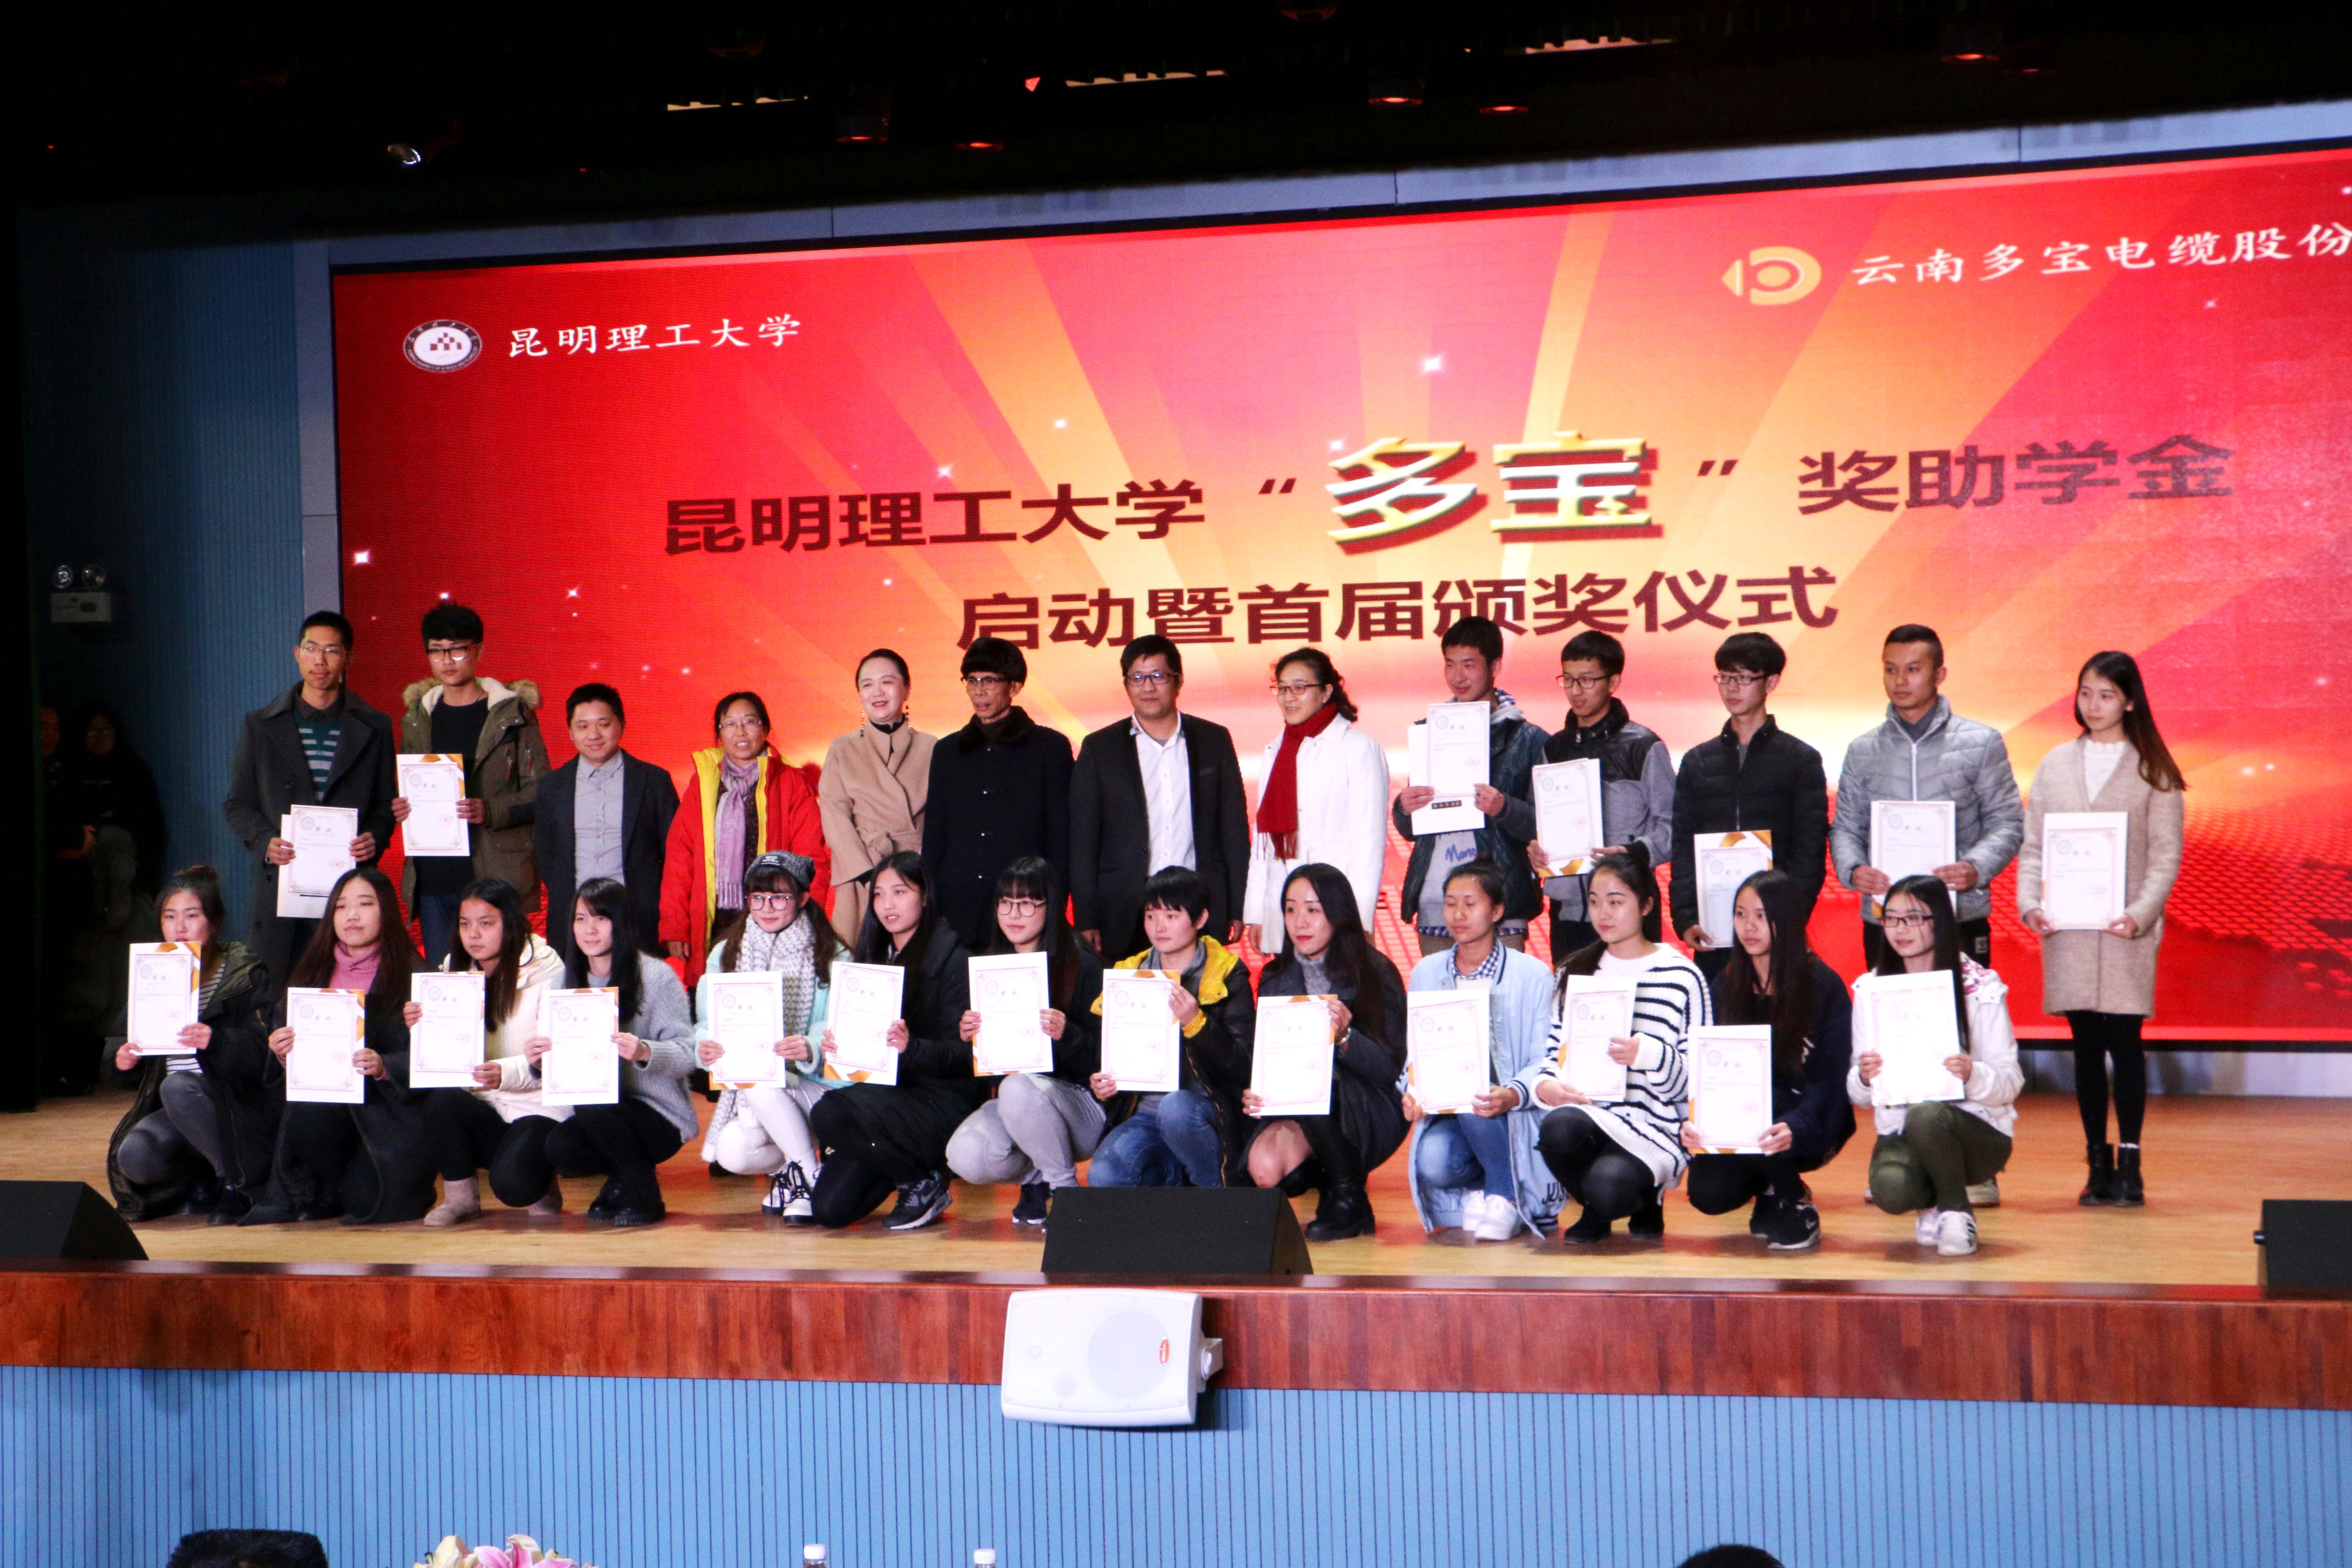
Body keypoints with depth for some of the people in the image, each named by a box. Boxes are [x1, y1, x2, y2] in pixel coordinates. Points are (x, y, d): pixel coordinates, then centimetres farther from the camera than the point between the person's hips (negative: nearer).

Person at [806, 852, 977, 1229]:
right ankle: (912, 1163, 19)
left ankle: (924, 1184, -9)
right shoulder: (876, 955, 12)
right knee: (830, 1209, -7)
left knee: (830, 1113, -30)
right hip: (892, 1092, 7)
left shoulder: (952, 958, -9)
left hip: (946, 1102, -7)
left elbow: (964, 1054, -15)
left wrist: (911, 1047, -32)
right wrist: (836, 1046, -8)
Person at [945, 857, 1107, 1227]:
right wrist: (968, 1037, -12)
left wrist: (1066, 1034, -30)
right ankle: (1034, 1176, 7)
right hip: (1009, 1101, 4)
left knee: (1018, 1089, -36)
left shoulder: (1084, 968, -7)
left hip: (1081, 1104, -4)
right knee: (965, 1157, -27)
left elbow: (1100, 1058, -11)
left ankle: (1065, 1188, -12)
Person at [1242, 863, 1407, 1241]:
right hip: (1294, 1108, 4)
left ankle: (1350, 1200, -15)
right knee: (1264, 1167, -28)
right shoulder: (1275, 979, 5)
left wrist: (1345, 1037, -33)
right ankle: (1317, 1174, 9)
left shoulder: (1375, 974, -9)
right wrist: (1252, 1094, -15)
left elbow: (1391, 1069, -14)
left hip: (1373, 1116, -3)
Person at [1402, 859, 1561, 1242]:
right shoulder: (1425, 974, 10)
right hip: (1447, 1116, 2)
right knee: (1432, 1163, -32)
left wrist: (1512, 1096, -29)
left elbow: (1546, 1064, -7)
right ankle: (1477, 1197, 2)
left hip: (1517, 1119, -2)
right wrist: (1412, 1093, -13)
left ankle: (1505, 1199, -15)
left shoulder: (1533, 975, -2)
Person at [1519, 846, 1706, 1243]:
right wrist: (1544, 1084, -9)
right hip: (1583, 1110, 4)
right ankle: (1595, 1211, 1)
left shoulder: (1683, 979, 1)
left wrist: (1651, 1055, -23)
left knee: (1607, 1187, -34)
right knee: (1558, 1127, -34)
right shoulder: (1574, 972, 16)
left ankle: (1645, 1200, 8)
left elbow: (1695, 1083, -3)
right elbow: (1555, 1052, 14)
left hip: (1655, 1125, -4)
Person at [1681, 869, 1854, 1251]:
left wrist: (1795, 1128, -35)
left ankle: (1798, 1206, -6)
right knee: (1708, 1194, -24)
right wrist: (1692, 1123, -21)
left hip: (1810, 1125, -3)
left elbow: (1830, 1080, -15)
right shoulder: (1726, 986, 3)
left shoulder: (1824, 986, -10)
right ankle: (1768, 1184, 11)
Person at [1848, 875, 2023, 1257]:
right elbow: (1858, 1095, 3)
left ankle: (1957, 1210, -7)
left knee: (1926, 1116, -36)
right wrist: (1864, 1078, -21)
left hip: (1978, 1130, -2)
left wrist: (1972, 1075, -28)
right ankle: (1933, 1203, 7)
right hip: (1900, 1132, 2)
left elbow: (2011, 1083, -7)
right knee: (1890, 1191, -31)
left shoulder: (1980, 988, -6)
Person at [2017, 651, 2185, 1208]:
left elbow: (2166, 854, -1)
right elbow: (2031, 844, 9)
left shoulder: (2153, 771, 3)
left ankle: (2129, 1163, 3)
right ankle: (2098, 1162, 13)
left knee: (2124, 1040, -5)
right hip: (2066, 931, 3)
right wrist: (2029, 902, -6)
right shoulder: (2055, 766, 10)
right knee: (2086, 1044, 6)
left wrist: (2141, 913, -15)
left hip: (2125, 931, -3)